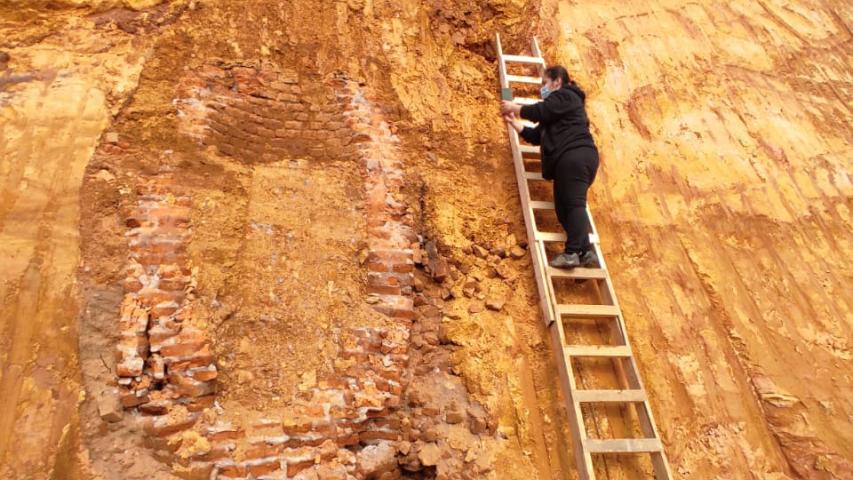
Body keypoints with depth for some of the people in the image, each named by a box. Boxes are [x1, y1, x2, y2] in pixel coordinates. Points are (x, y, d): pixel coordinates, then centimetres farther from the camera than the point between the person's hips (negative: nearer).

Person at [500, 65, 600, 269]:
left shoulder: (565, 95, 7)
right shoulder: (560, 102, 35)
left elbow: (541, 111, -10)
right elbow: (538, 136, 28)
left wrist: (514, 107, 4)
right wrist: (515, 123, 21)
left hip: (575, 155, -10)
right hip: (569, 159, 10)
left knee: (574, 204, -19)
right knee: (564, 208, 1)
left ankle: (573, 252, -27)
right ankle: (585, 251, -5)